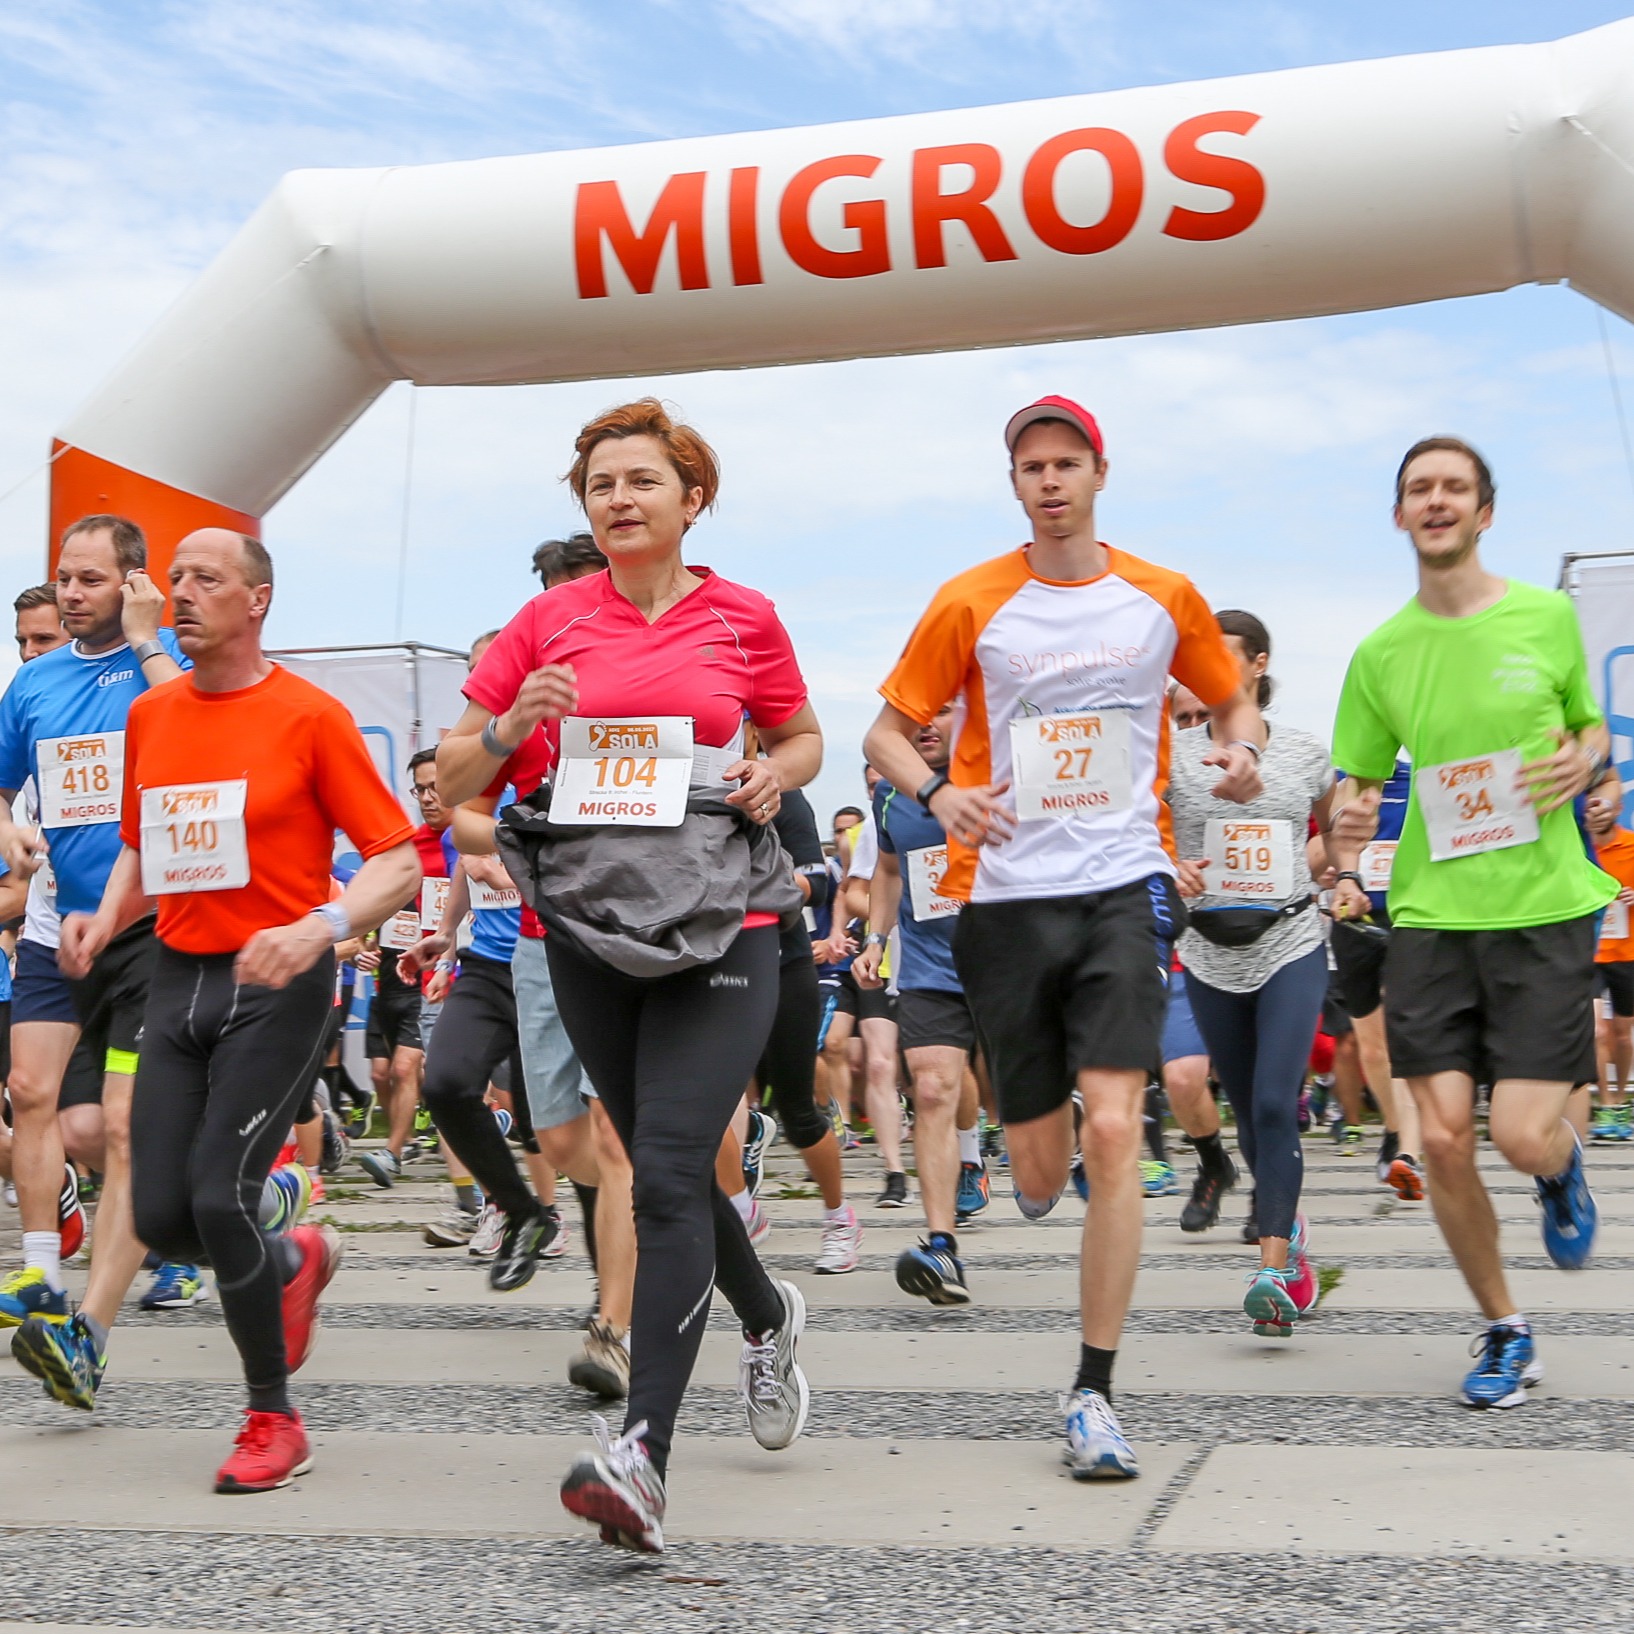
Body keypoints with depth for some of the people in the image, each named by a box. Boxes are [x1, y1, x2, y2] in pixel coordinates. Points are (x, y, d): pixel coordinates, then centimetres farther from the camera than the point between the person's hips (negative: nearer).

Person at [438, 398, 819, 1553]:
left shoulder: (743, 618, 3)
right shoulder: (549, 622, 6)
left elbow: (803, 736, 18)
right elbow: (453, 777, 9)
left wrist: (777, 770, -4)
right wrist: (511, 726, -12)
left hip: (719, 925, -3)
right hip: (591, 926, 4)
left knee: (667, 1168, -16)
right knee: (664, 1164, 16)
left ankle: (645, 1455, -18)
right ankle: (768, 1316, 44)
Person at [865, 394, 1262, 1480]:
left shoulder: (1165, 599, 7)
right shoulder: (972, 604, 2)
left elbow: (1233, 700, 21)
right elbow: (890, 728, 7)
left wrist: (1241, 749, -3)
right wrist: (936, 792, -15)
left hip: (1123, 885, 0)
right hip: (1006, 894, 0)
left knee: (1114, 1129, -14)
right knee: (1042, 1165, 4)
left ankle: (1096, 1392, -4)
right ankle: (1034, 1168, 46)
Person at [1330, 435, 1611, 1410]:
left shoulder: (1548, 617, 2)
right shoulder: (1382, 653, 5)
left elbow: (1592, 727, 18)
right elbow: (1359, 783, 13)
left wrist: (1585, 757, -5)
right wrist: (1348, 860, -8)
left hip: (1544, 911, -1)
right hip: (1430, 916, 2)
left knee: (1524, 1137, -9)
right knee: (1445, 1141, -3)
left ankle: (1566, 1165, 31)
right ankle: (1505, 1331, 19)